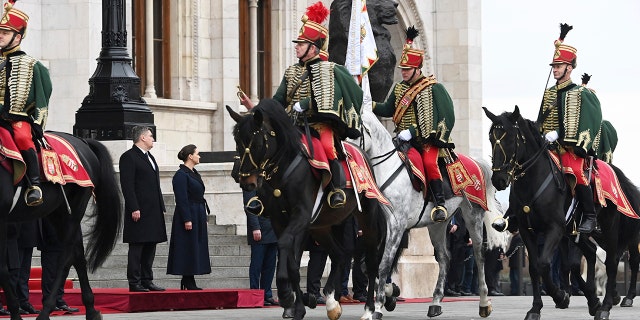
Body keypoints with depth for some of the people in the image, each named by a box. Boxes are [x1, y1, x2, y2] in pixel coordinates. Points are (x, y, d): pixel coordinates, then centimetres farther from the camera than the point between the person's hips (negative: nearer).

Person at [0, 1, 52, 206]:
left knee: (22, 138, -34)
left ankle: (34, 186, -35)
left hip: (19, 118, -5)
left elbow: (40, 96, 2)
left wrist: (37, 124, -4)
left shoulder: (29, 64, 3)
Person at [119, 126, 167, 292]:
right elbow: (127, 185, -15)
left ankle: (147, 280, 15)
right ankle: (134, 283, -5)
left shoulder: (150, 158, 21)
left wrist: (161, 207, 17)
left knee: (150, 247, 10)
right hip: (140, 212, -9)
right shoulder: (129, 157, -8)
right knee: (136, 247, -6)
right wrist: (134, 208, -21)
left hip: (153, 212, 9)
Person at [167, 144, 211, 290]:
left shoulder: (194, 173, 16)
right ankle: (188, 283, -5)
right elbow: (181, 199, -18)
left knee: (196, 249, 9)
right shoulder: (181, 175, -14)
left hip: (198, 217, 10)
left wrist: (203, 216, 19)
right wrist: (187, 220, -22)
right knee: (188, 249, -7)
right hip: (189, 216, -10)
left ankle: (189, 283, 12)